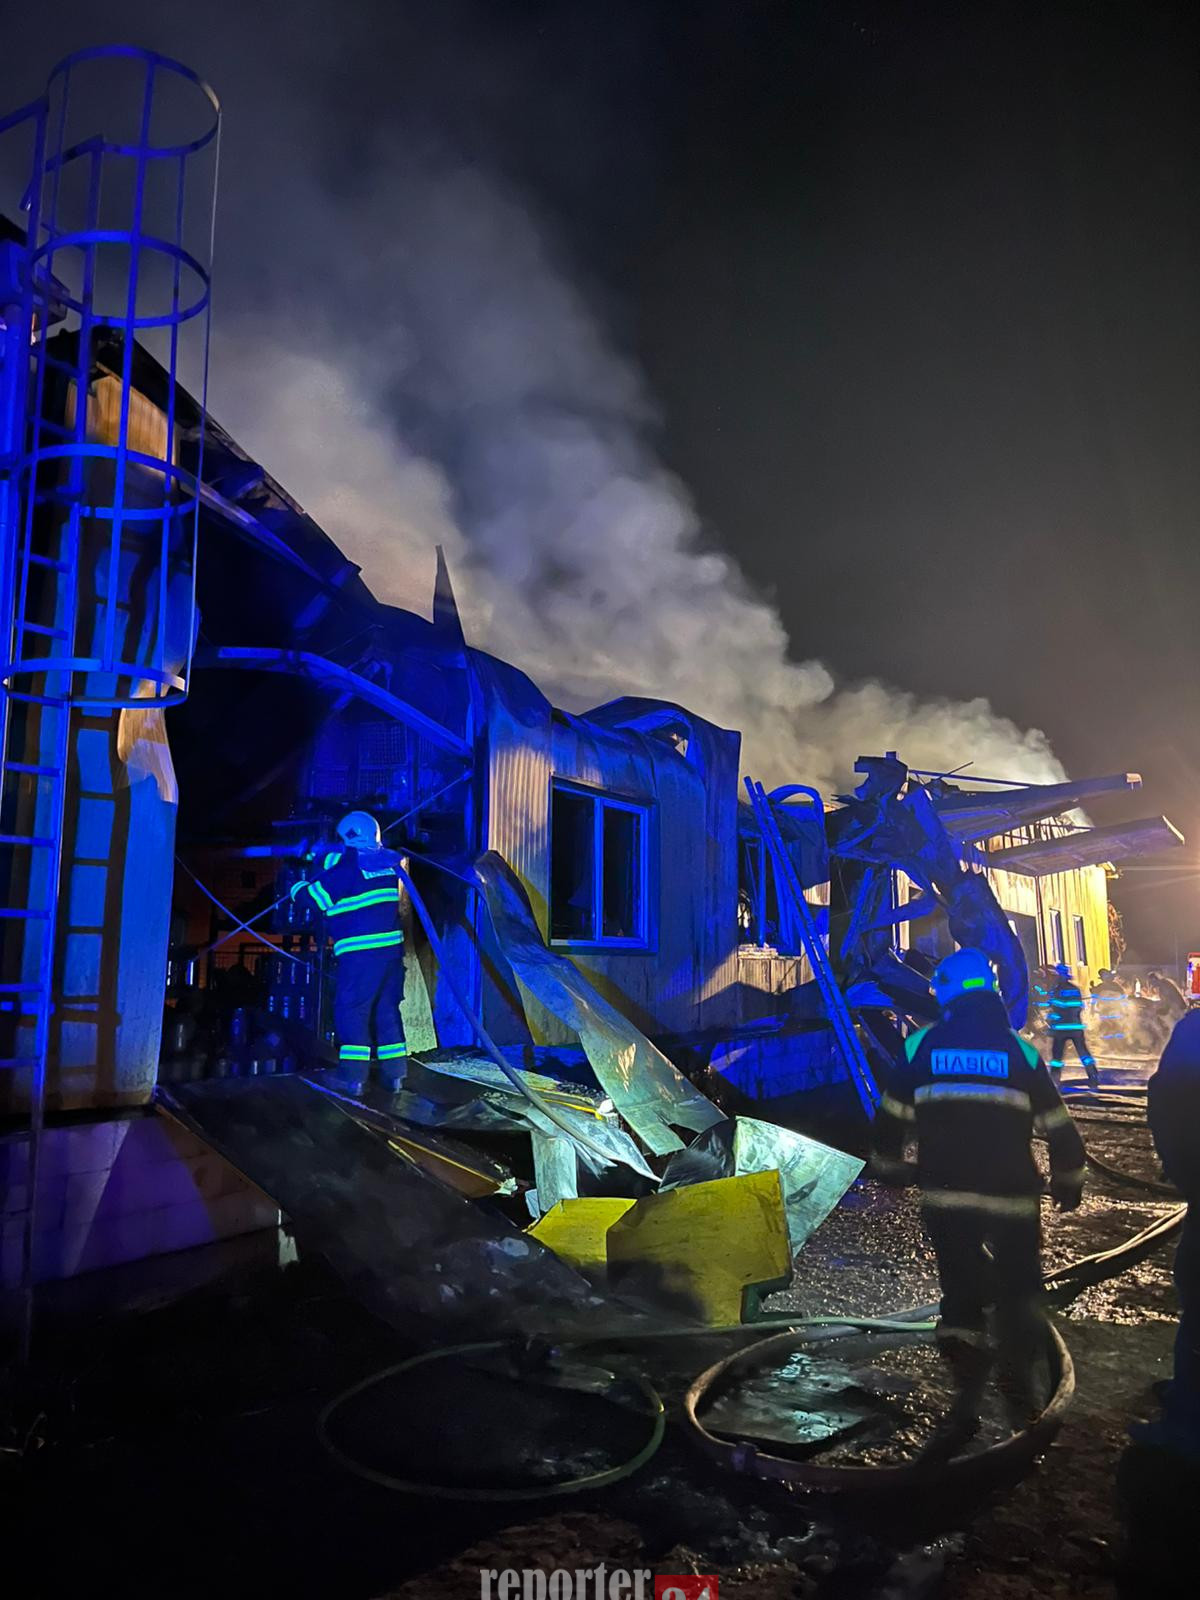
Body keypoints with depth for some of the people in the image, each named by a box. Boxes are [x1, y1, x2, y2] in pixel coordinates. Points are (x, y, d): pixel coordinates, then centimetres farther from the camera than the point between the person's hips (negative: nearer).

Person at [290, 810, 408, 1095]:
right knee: (387, 1009, 13)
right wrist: (327, 860, 34)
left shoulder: (349, 865, -8)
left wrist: (298, 887, 17)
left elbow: (315, 895, -2)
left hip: (361, 952, -7)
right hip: (391, 947, 7)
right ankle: (394, 1073, 15)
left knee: (351, 1010, 1)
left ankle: (354, 1076, -2)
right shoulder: (387, 861, 11)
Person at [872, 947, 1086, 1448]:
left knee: (961, 1292, 13)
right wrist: (1068, 1183, 18)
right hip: (1012, 1198, 0)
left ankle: (967, 1397, 8)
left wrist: (889, 1167, 20)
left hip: (944, 1198, 1)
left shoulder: (921, 1047, -1)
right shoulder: (1021, 1051, -2)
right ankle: (1020, 1388, 16)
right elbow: (1059, 1128, 3)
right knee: (1019, 1293, 19)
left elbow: (890, 1119, 3)